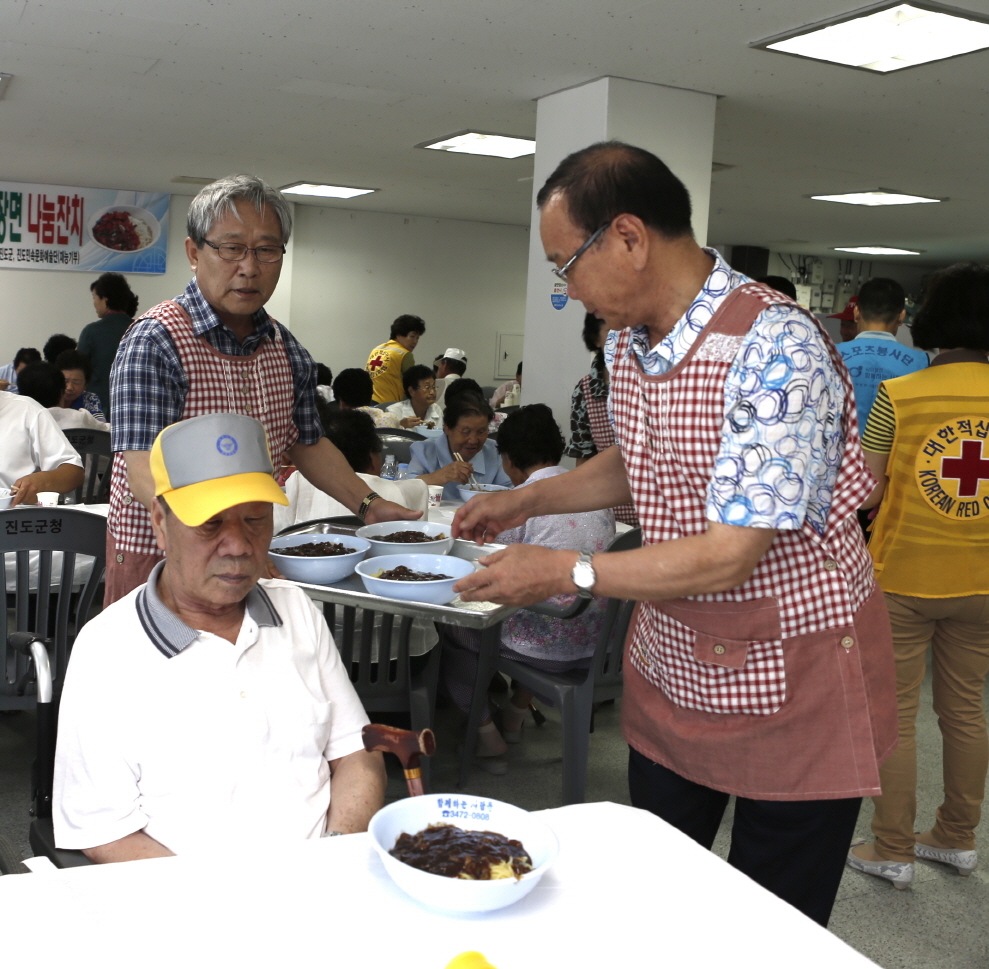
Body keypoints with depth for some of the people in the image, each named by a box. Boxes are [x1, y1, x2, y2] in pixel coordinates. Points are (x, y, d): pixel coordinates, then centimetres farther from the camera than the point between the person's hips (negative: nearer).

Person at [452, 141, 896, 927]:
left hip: (788, 683, -7)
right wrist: (526, 499, 8)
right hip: (671, 665, 7)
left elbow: (727, 557, -28)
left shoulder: (774, 347, -27)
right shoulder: (625, 341, 1)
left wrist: (564, 572, -20)